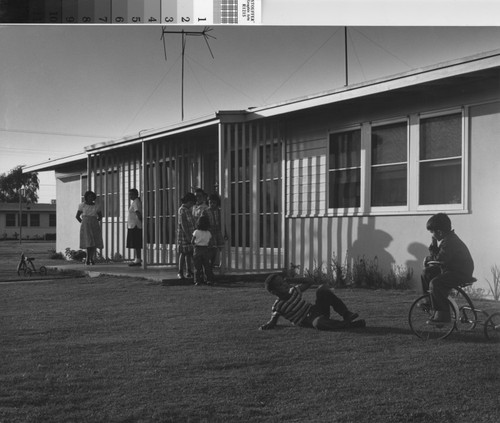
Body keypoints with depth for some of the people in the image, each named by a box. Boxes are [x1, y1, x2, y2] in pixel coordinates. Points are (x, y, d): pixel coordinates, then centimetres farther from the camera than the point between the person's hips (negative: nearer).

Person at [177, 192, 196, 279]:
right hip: (183, 234, -8)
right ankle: (180, 273, 0)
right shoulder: (182, 210, -12)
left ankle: (188, 272, 13)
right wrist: (187, 236, -21)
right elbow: (183, 224, -18)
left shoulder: (188, 210, 16)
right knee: (183, 253, -5)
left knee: (189, 253, 8)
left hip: (189, 235, 8)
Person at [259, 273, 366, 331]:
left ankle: (346, 314, -22)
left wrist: (292, 280, 6)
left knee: (323, 289, -19)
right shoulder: (278, 306, -3)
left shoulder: (293, 291, 11)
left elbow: (309, 281, 16)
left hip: (315, 309, 6)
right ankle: (351, 324, -34)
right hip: (308, 322, -6)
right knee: (319, 323, -44)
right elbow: (273, 321, 3)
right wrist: (267, 326, -19)